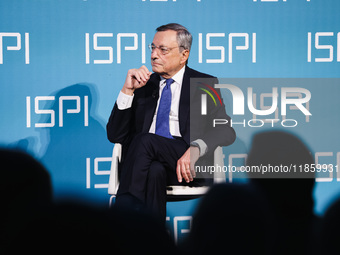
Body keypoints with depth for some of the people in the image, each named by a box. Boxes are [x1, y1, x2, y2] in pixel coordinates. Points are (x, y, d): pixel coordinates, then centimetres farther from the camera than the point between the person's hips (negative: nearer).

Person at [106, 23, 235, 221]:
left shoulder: (205, 85, 14)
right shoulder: (143, 85, 22)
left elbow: (226, 130, -1)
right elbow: (115, 136, 14)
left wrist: (196, 148, -23)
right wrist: (127, 91, 2)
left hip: (190, 162, -2)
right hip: (149, 161, 2)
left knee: (145, 140, -32)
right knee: (154, 172, -36)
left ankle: (126, 204, -37)